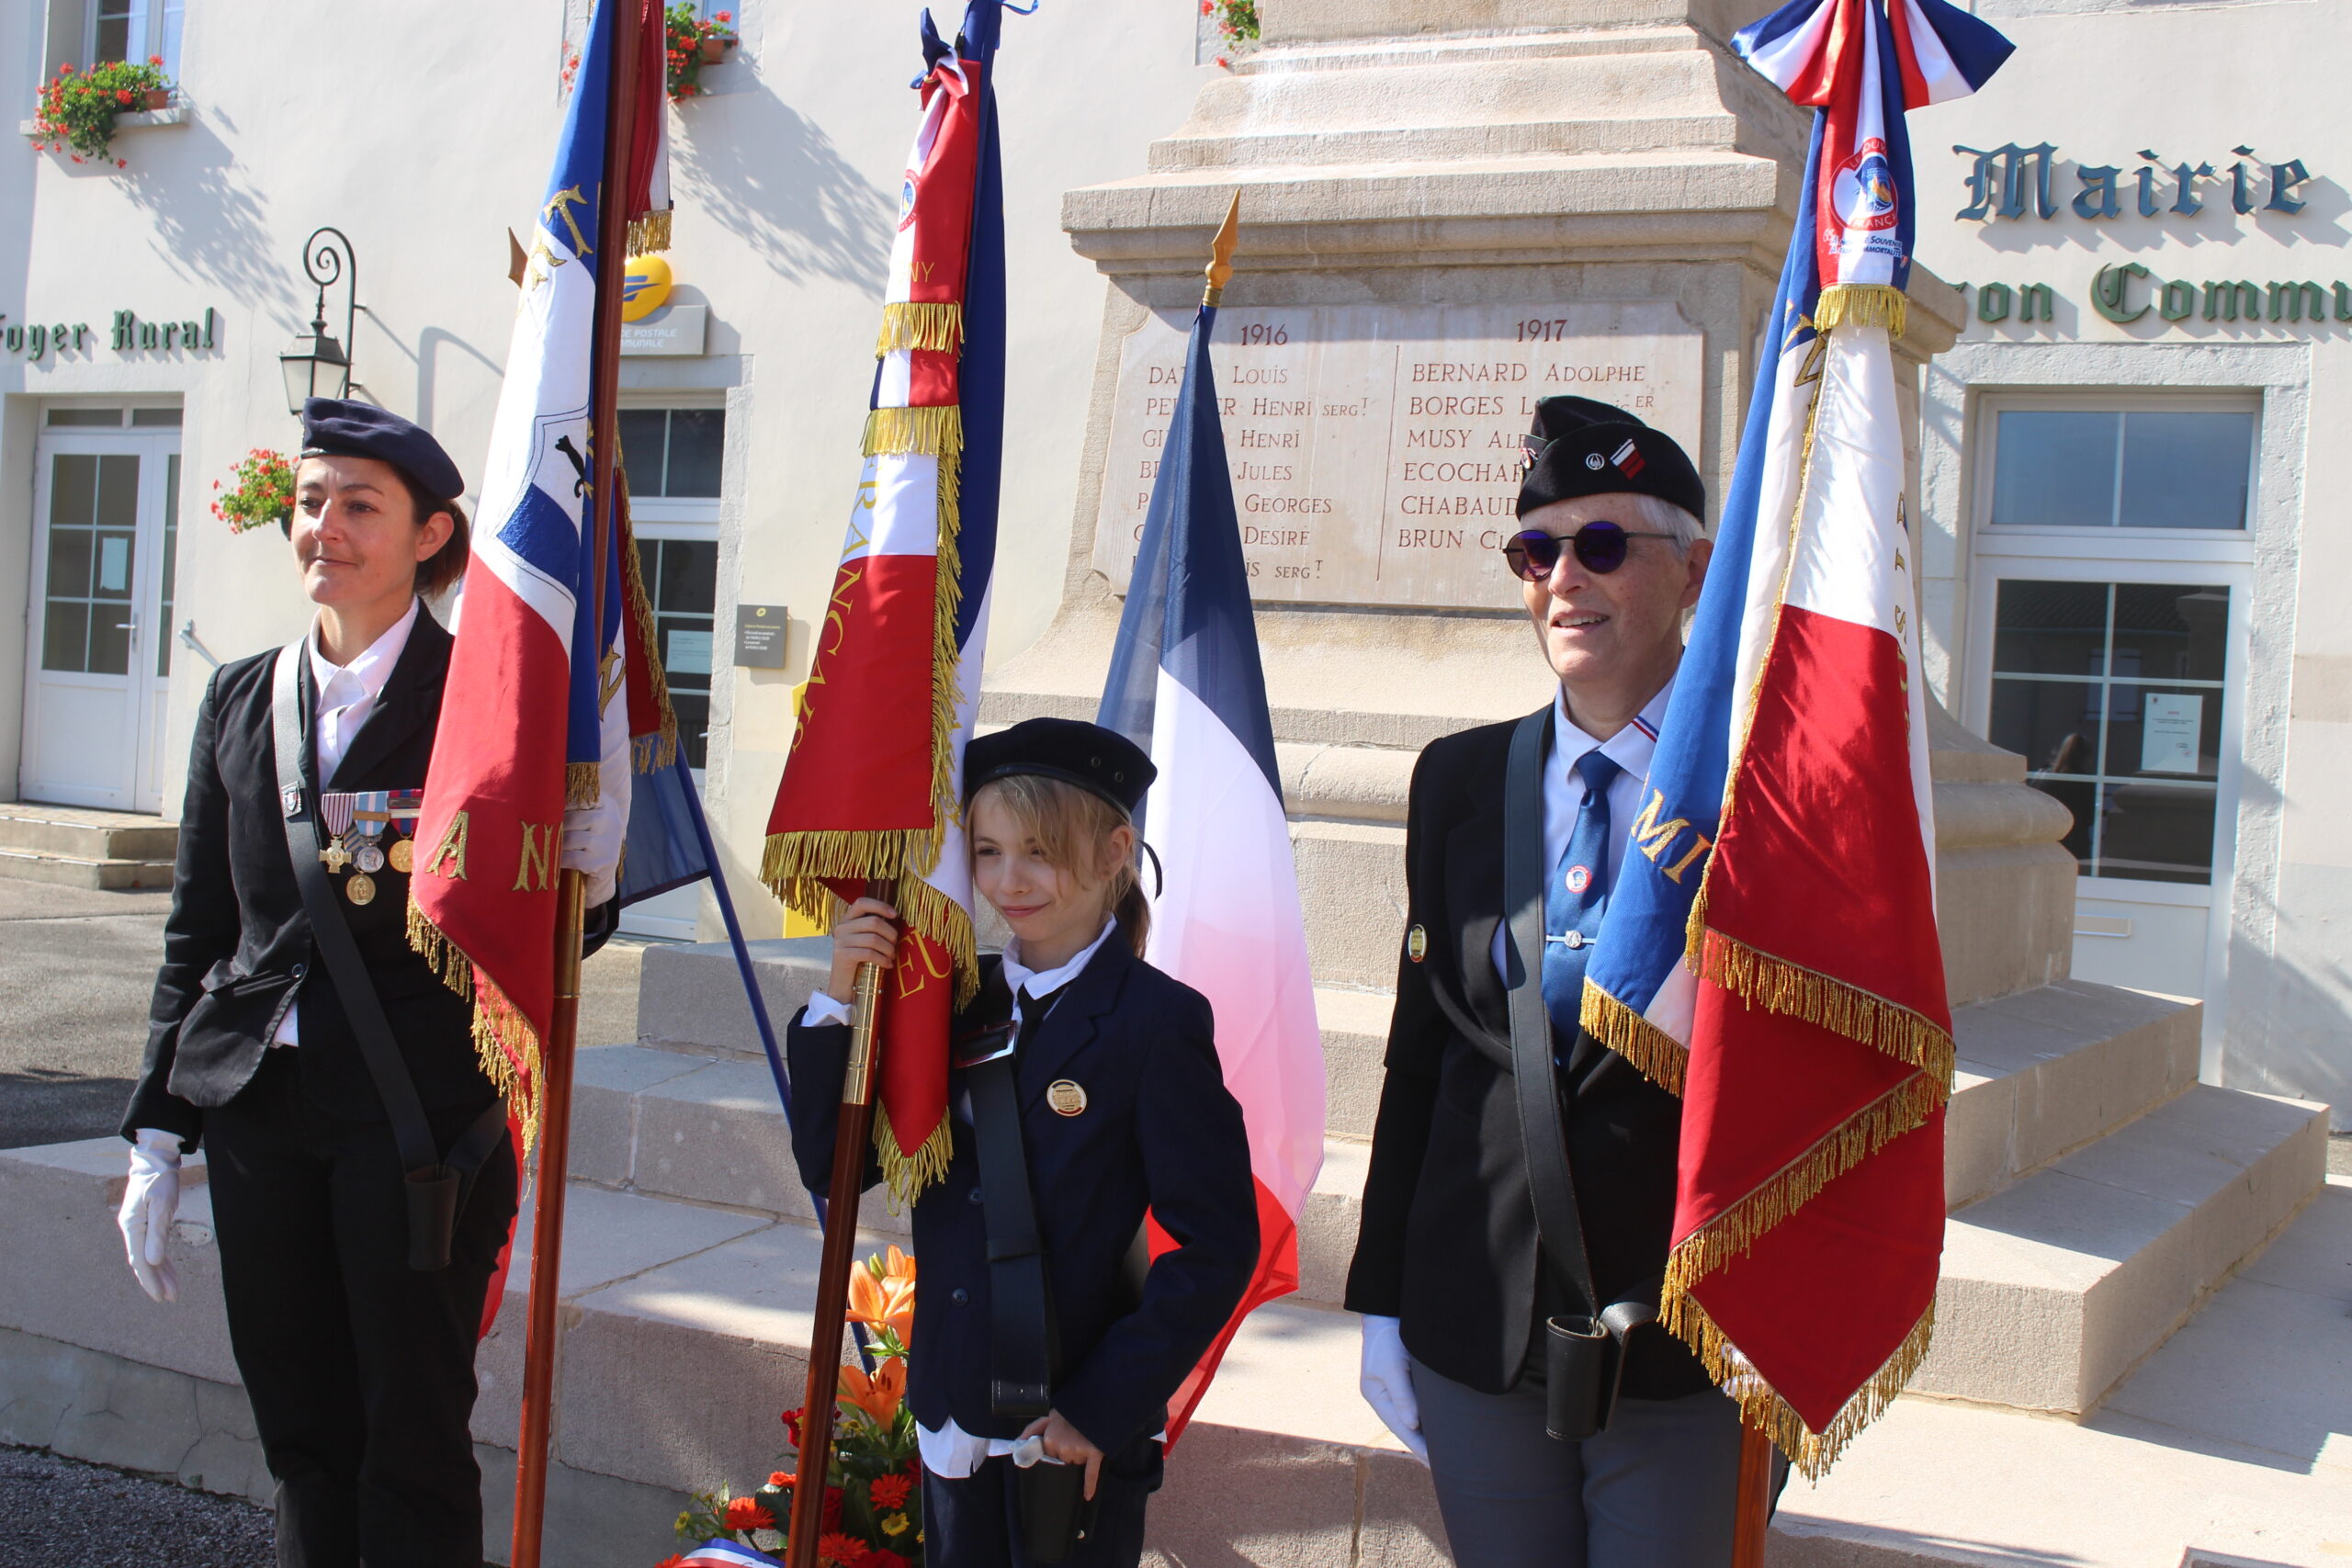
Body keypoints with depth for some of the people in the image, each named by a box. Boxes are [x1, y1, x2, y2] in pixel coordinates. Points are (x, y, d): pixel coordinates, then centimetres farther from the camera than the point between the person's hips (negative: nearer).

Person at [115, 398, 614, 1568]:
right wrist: (155, 1135, 10)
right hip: (260, 1108, 5)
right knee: (300, 1430, 12)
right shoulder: (241, 699, 10)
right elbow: (196, 931, 13)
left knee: (414, 1439, 3)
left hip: (420, 1108, -4)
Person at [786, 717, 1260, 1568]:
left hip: (1078, 1438, -5)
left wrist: (1101, 1407, -16)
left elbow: (1218, 1247, -15)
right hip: (954, 1424, 5)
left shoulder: (1157, 1021, -14)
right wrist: (840, 999, -8)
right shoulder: (956, 997, 3)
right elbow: (830, 1165, 3)